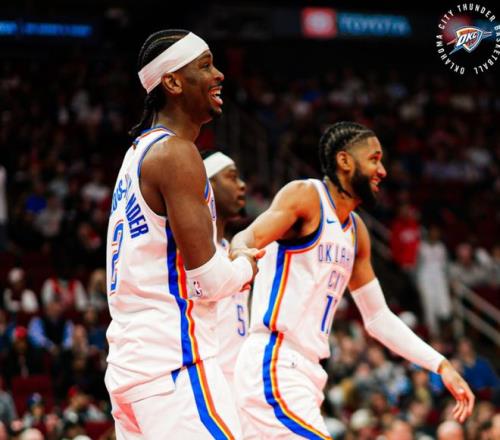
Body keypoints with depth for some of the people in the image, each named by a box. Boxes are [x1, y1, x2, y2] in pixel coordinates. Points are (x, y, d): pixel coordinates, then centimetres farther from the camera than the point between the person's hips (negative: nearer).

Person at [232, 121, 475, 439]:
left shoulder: (356, 230, 18)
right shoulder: (305, 196, -6)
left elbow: (378, 317, 24)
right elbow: (245, 243, -20)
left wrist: (441, 365, 19)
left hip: (305, 372, 9)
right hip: (274, 367, -9)